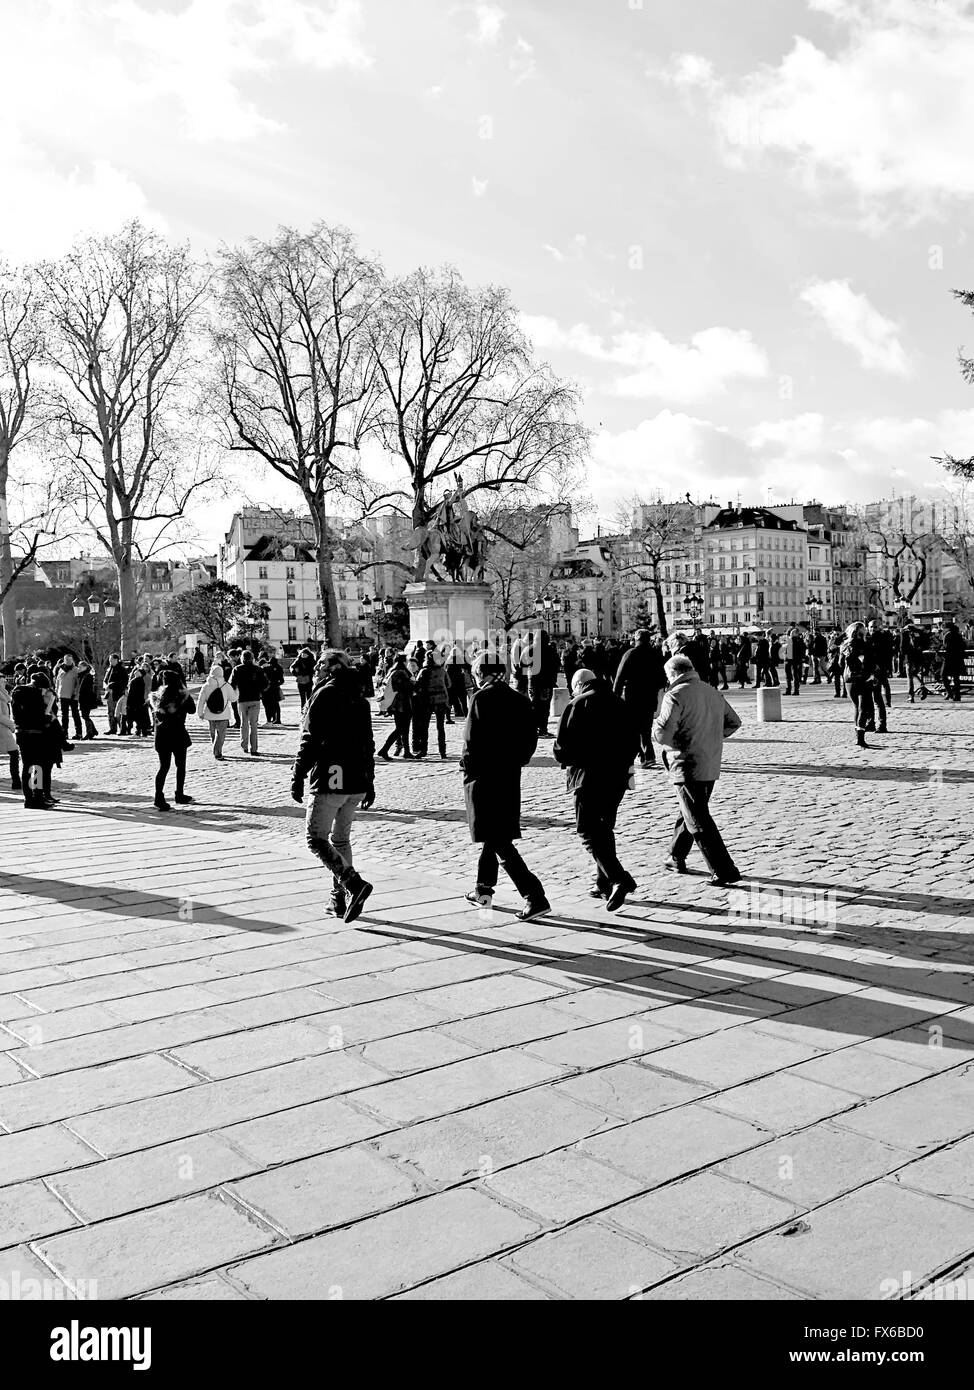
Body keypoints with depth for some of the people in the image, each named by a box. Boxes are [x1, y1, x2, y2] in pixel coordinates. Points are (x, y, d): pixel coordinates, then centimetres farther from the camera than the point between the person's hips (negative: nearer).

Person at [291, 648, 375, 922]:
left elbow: (309, 741, -12)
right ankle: (340, 898, 16)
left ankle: (354, 884, -17)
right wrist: (369, 783, 23)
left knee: (316, 839, -1)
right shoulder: (360, 699, 13)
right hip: (357, 783, 7)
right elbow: (368, 744, 17)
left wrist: (298, 778, -7)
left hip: (329, 782, -7)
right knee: (341, 839, 16)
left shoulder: (324, 695, -7)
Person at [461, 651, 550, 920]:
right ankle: (483, 890, 35)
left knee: (498, 841, -5)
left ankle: (535, 896, -12)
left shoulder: (482, 698, -14)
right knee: (498, 834, 23)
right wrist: (515, 761, 15)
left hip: (483, 777, -8)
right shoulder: (519, 700, 7)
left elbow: (473, 739, -18)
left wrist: (468, 766, -5)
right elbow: (531, 738, 8)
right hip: (510, 777, 8)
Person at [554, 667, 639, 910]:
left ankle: (620, 879, -18)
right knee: (605, 828, 18)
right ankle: (604, 883, 22)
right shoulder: (621, 705, 11)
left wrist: (566, 760, 11)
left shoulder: (576, 705, -6)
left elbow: (562, 745, -9)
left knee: (588, 830, -4)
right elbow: (634, 741, 14)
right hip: (618, 776, 7)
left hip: (589, 776, -6)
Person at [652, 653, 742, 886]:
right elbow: (734, 722, 19)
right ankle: (677, 858, 36)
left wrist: (655, 725, 2)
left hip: (687, 766, -8)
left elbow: (663, 735, -20)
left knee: (699, 822, -3)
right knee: (688, 814, 23)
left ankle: (724, 871, -6)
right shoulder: (712, 693, 9)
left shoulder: (675, 696, -14)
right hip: (711, 766, 8)